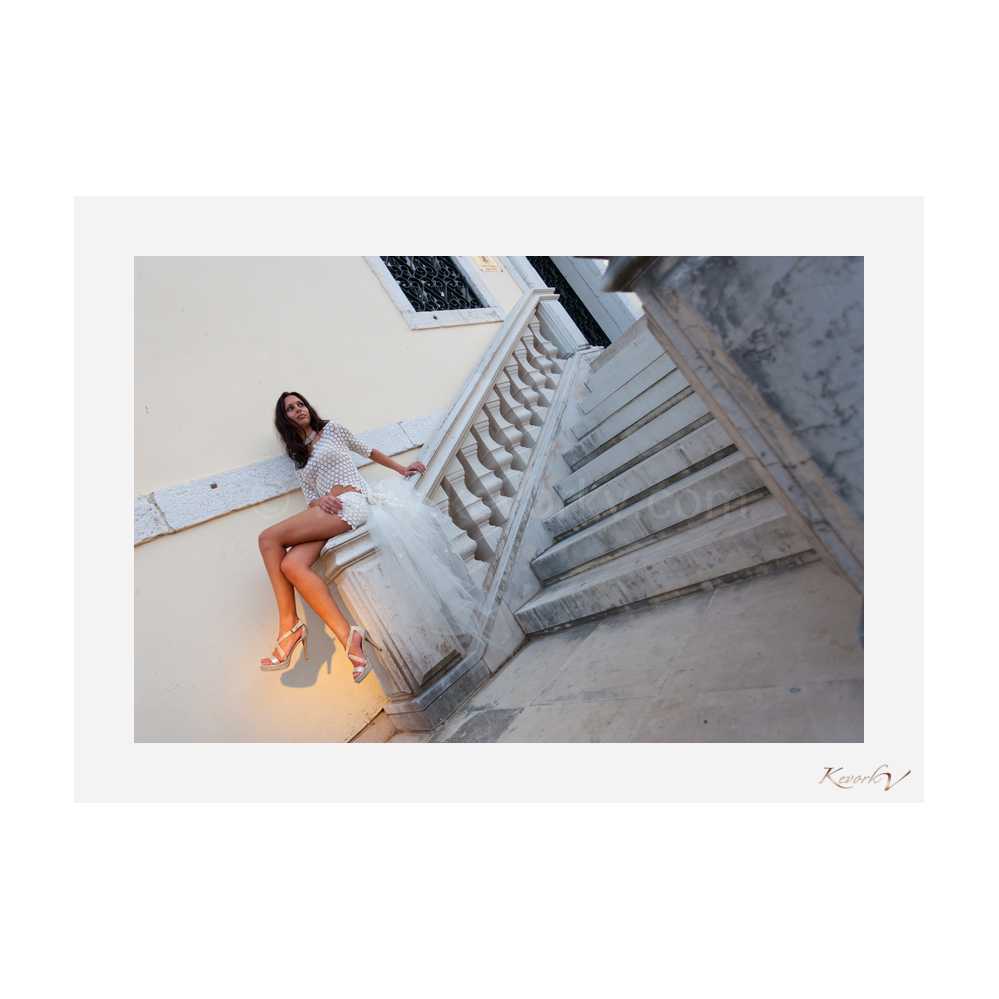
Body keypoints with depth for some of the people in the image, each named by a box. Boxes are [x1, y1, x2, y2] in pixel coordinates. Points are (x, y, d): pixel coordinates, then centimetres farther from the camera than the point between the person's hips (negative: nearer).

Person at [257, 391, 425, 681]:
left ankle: (290, 625, -14)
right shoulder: (299, 457, 28)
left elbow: (368, 451, 24)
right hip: (327, 510, 5)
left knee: (269, 538, -20)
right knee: (292, 565, -24)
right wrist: (320, 501, -6)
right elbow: (310, 499, 19)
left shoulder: (332, 429, 17)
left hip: (351, 503, -5)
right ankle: (349, 638, -28)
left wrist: (402, 469, 22)